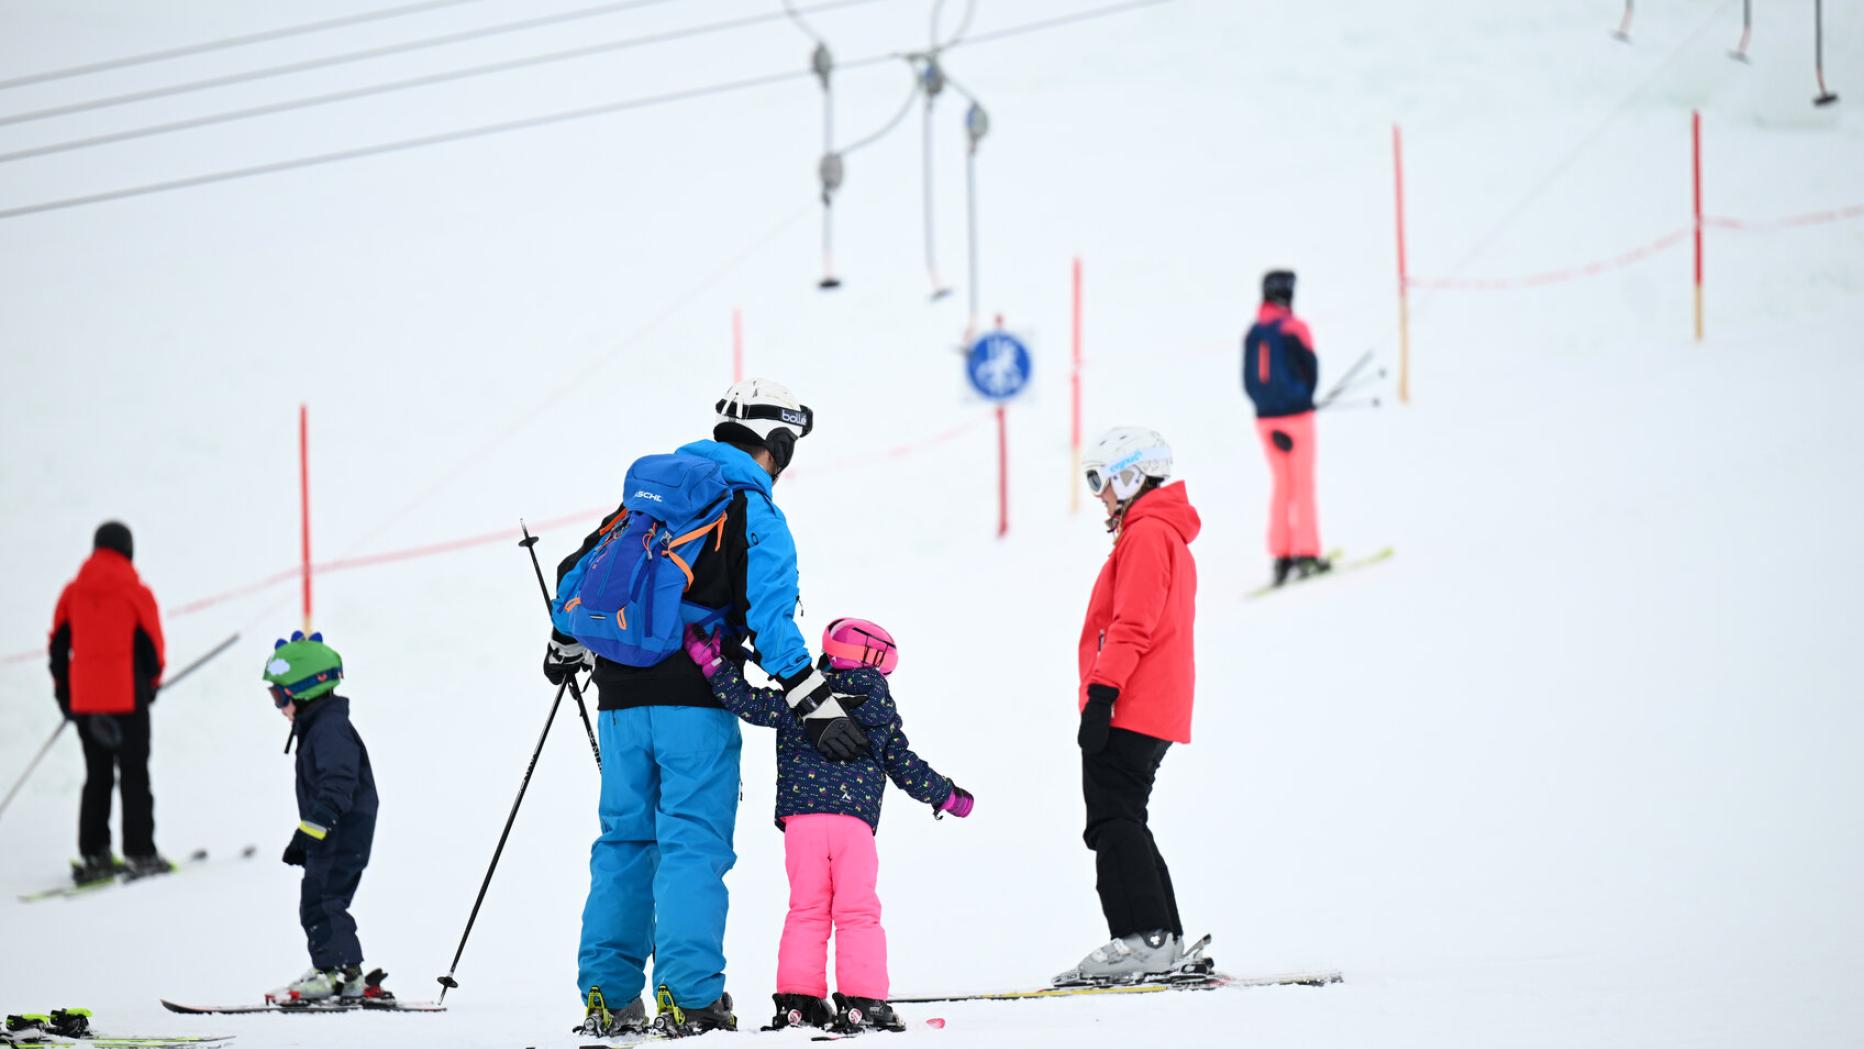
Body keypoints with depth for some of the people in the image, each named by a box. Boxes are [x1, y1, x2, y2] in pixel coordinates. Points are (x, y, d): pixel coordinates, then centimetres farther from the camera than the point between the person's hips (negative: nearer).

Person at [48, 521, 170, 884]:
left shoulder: (73, 592, 5)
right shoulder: (135, 592, -6)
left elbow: (59, 646, 8)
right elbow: (152, 646, -4)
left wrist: (63, 692, 18)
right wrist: (151, 682, 14)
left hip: (84, 700, 4)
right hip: (127, 697, -4)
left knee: (97, 776, 13)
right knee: (134, 775, 0)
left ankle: (93, 855, 8)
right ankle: (140, 854, -6)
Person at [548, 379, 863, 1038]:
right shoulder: (753, 513, -3)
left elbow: (581, 572, 19)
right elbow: (770, 621, -13)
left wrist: (566, 650, 35)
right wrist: (817, 708, -13)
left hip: (622, 697, 6)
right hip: (693, 701, -6)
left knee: (624, 840, 12)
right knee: (694, 843, -5)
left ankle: (607, 997, 10)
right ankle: (689, 997, -11)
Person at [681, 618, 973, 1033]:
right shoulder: (884, 713, 12)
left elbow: (747, 702, -2)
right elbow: (907, 769, 17)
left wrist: (711, 660, 5)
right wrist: (947, 797, 33)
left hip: (802, 819, 0)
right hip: (856, 818, 0)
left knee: (806, 910, 8)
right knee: (857, 913, 3)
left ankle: (798, 999, 2)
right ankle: (862, 1002, -5)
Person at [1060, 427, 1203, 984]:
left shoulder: (1146, 536, -11)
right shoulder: (1169, 536, 22)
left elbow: (1131, 626, -19)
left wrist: (1101, 697, -22)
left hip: (1129, 710, -11)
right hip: (1158, 711, 11)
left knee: (1113, 822, -12)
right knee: (1121, 823, 13)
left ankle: (1144, 938, -17)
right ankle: (1164, 943, 11)